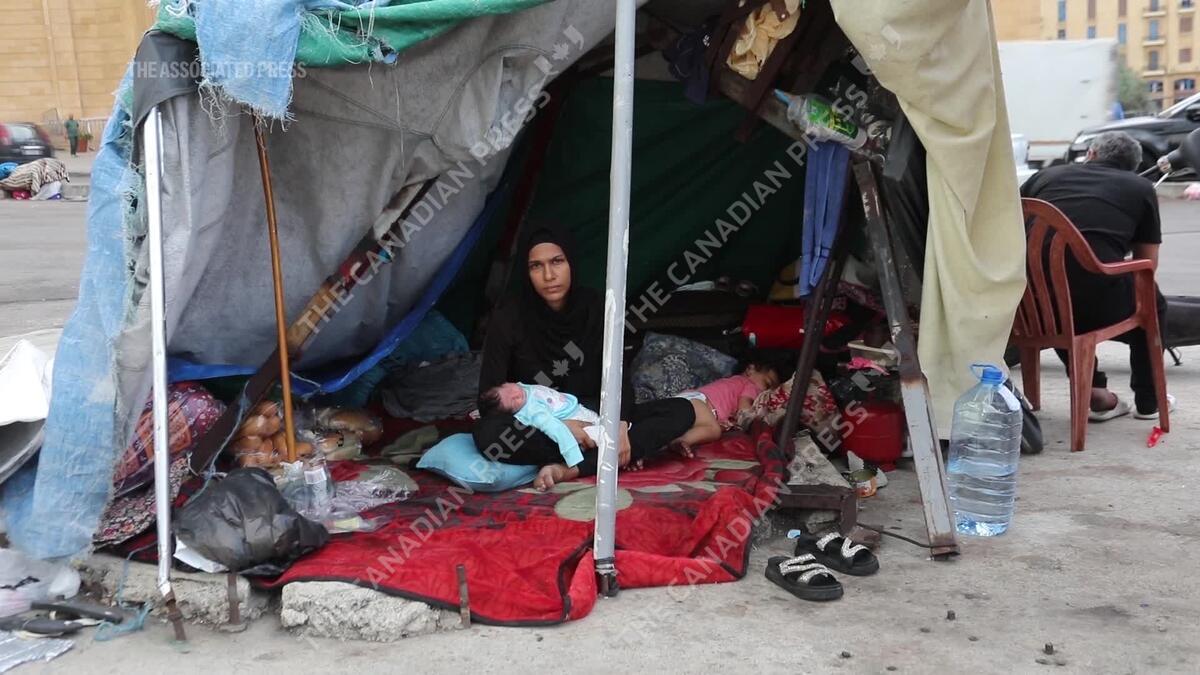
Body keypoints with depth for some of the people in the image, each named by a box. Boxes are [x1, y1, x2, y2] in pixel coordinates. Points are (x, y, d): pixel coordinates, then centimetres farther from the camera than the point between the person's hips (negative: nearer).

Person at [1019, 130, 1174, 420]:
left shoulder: (1046, 175, 20)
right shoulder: (1141, 188, 18)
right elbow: (1148, 262, 20)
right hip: (1098, 304, -2)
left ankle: (1094, 393, 32)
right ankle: (1148, 401, 40)